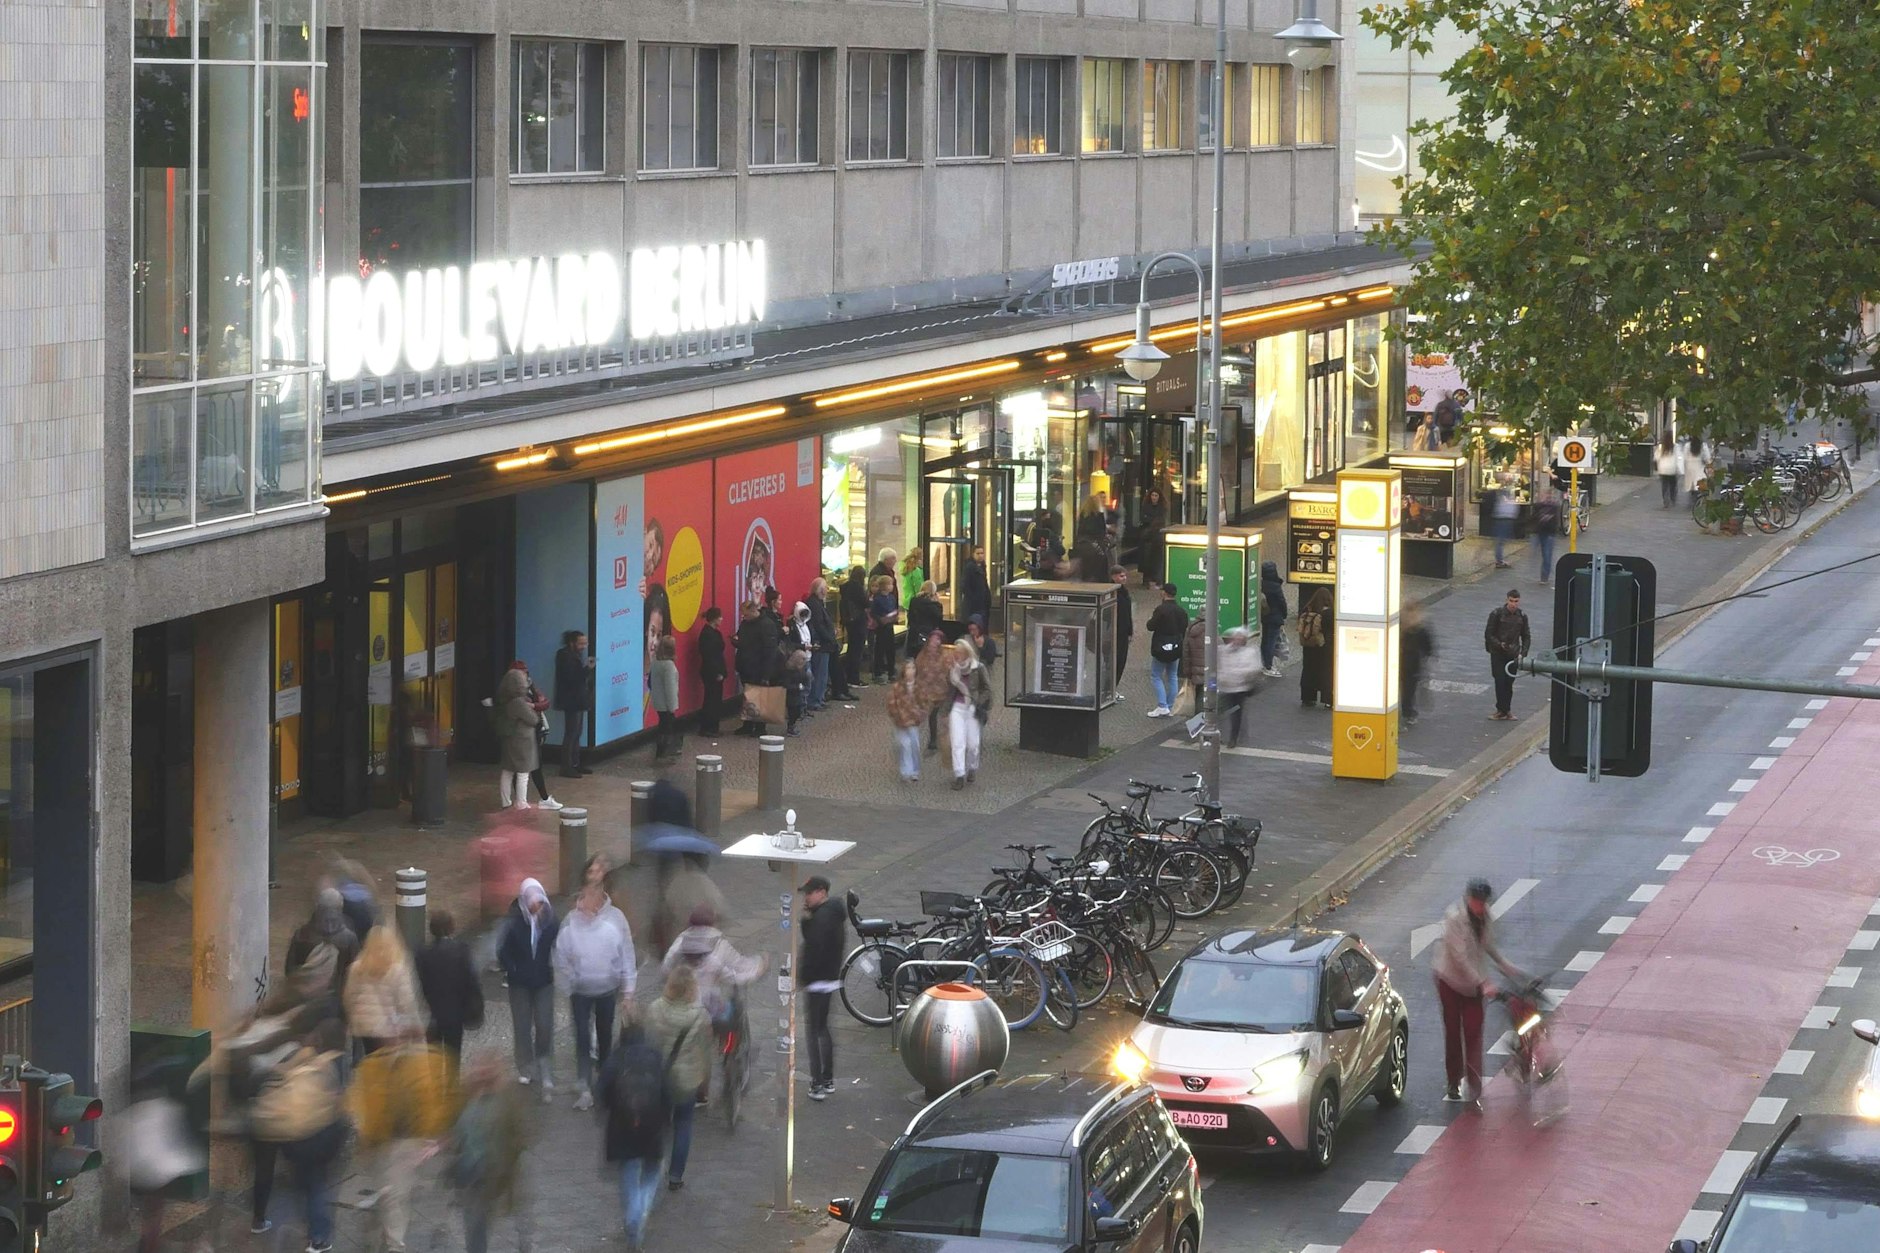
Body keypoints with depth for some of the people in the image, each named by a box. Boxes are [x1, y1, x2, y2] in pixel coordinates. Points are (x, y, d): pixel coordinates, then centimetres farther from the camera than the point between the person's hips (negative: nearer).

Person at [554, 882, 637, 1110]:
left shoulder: (615, 918, -18)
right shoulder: (571, 921, -19)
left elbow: (627, 956, -8)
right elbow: (562, 958, -9)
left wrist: (628, 990, -4)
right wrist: (567, 990, -4)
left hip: (608, 989, 1)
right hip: (580, 991, -1)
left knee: (605, 1034, 19)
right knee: (582, 1039, -2)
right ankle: (585, 1089, 1)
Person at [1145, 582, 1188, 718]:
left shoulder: (1160, 610, -17)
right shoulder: (1182, 611, 5)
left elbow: (1151, 626, -16)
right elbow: (1184, 630, 10)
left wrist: (1151, 618, 5)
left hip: (1161, 648, -6)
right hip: (1176, 648, 6)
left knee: (1156, 677, 3)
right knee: (1172, 677, 13)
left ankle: (1162, 706, -8)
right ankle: (1170, 707, 15)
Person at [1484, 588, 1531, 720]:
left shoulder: (1522, 617, 3)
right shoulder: (1497, 614, -8)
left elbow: (1526, 637, 9)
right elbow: (1488, 634, -5)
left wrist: (1522, 653, -5)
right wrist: (1500, 644, -18)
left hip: (1513, 655, 3)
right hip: (1498, 654, -3)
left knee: (1509, 683, 5)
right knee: (1500, 682, -7)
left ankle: (1505, 711, 12)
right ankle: (1502, 711, 0)